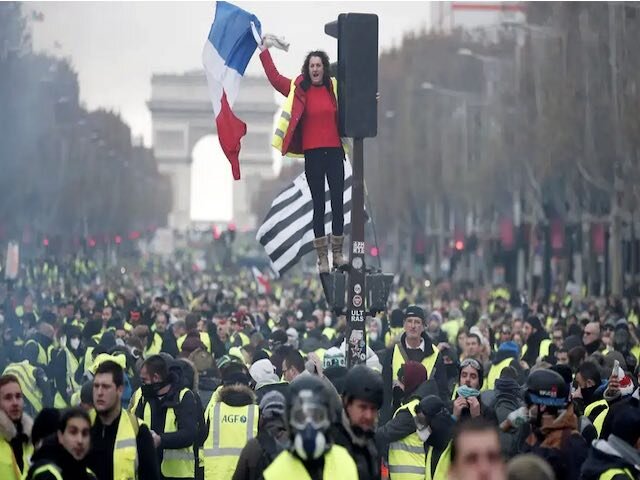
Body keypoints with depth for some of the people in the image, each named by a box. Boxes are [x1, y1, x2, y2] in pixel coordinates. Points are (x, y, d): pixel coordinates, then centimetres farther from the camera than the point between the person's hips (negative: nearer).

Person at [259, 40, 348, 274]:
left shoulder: (334, 87, 6)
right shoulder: (299, 89, 1)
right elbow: (275, 78, 1)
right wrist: (264, 52, 0)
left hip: (334, 151, 2)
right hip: (312, 154, -2)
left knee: (338, 202, 4)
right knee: (318, 204, 3)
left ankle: (338, 254, 13)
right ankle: (322, 257, 8)